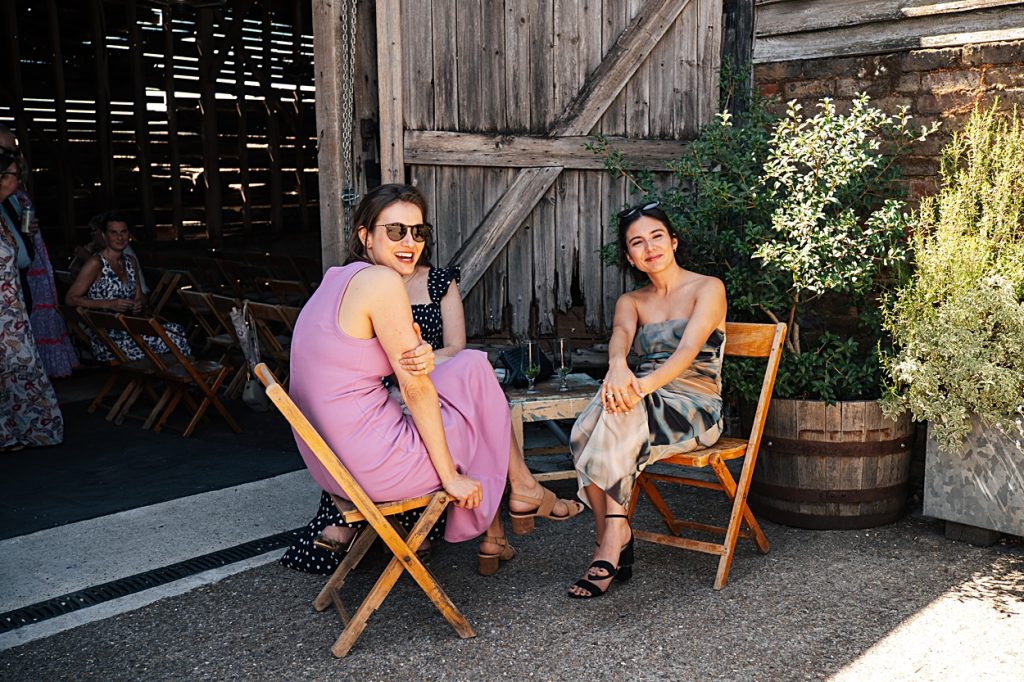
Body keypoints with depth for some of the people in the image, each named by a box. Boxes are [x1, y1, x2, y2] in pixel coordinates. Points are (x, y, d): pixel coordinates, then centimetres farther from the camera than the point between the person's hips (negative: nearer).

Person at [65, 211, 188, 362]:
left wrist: (139, 303, -2)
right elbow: (70, 298, -9)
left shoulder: (131, 262, 15)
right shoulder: (96, 263, -7)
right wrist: (109, 304, -18)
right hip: (106, 339, -7)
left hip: (129, 329, 7)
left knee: (175, 330, -17)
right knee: (170, 338, -23)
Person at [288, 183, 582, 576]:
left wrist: (423, 359, -13)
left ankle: (492, 540, 32)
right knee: (475, 371, 3)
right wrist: (451, 476, -8)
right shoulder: (381, 280, -17)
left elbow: (411, 370, 12)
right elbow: (415, 387, -15)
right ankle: (523, 490, 20)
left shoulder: (338, 278, 12)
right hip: (375, 466, -9)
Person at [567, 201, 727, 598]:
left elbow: (688, 350, -17)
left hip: (694, 410, -4)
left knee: (615, 409, -35)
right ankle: (615, 544, -26)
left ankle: (610, 544, -33)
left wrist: (645, 385, -36)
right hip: (645, 405, 4)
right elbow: (621, 334, -9)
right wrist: (617, 367, -35)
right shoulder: (631, 301, 16)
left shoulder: (708, 289, 2)